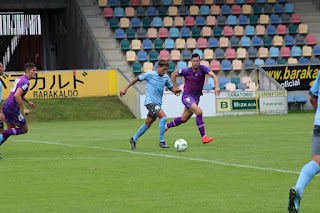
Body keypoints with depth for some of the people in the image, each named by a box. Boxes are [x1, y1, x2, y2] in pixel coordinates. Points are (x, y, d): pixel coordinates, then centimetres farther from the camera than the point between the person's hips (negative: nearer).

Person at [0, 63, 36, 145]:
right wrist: (24, 108, -25)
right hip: (12, 109, -10)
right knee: (24, 129, 2)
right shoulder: (25, 82, -16)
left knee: (10, 130, 17)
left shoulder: (20, 79, 15)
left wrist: (28, 101, 30)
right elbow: (16, 95, -27)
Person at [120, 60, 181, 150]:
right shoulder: (149, 75, -7)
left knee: (148, 124, 11)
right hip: (150, 102, -7)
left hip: (157, 103, 7)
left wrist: (175, 90, -5)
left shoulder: (166, 77, 8)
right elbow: (137, 79, 3)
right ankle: (162, 141, -18)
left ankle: (134, 139, 28)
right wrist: (125, 89, 5)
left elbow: (171, 87, 19)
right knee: (163, 117, -23)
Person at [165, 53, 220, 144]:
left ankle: (166, 126, 36)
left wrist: (217, 87, -36)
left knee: (183, 119, 13)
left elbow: (214, 76, -19)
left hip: (196, 98, 5)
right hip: (187, 96, -4)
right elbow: (173, 74, 6)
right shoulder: (186, 71, -10)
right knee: (199, 112, -25)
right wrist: (175, 88, 5)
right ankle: (203, 137, -24)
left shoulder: (202, 68, -8)